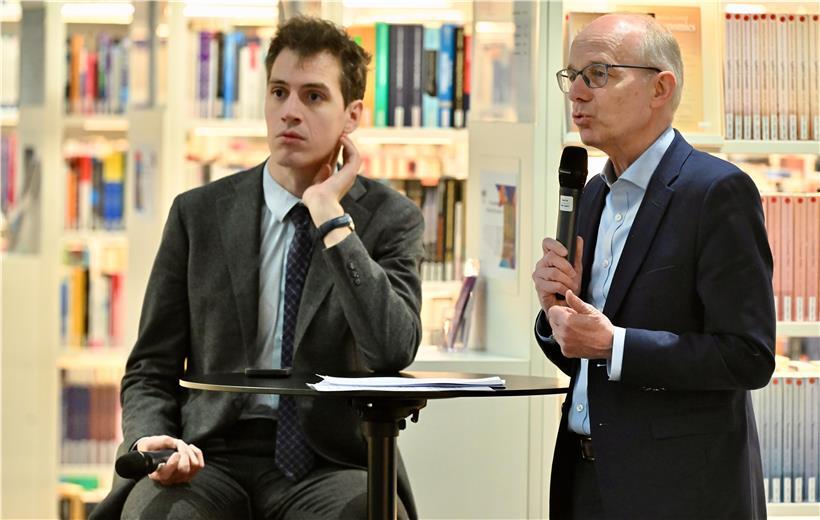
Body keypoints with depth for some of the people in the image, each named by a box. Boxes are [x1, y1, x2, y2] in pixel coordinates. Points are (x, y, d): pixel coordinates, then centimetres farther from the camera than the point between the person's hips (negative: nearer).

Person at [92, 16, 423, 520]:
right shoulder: (199, 214, 9)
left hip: (331, 465, -1)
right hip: (213, 457, 1)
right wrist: (152, 440, -12)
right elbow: (150, 371, 11)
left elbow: (392, 352, -14)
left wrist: (329, 214, -9)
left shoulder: (390, 218, 5)